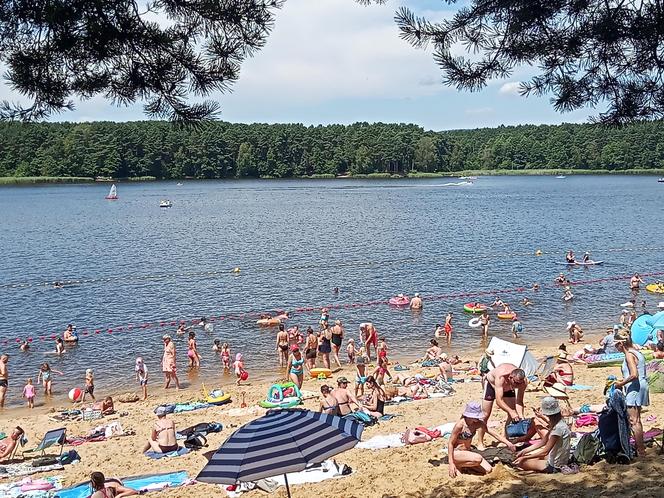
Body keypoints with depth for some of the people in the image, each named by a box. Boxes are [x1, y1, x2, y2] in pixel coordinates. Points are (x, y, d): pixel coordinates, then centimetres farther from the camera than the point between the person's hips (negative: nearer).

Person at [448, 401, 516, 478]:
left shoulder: (478, 423, -5)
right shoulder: (460, 425, -24)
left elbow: (494, 434, -4)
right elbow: (450, 443, -18)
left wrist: (508, 443, -17)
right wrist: (451, 463, -22)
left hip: (468, 452, 7)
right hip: (456, 452, -7)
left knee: (488, 470, -7)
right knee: (478, 459, -33)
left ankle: (465, 464, 12)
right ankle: (456, 465, -9)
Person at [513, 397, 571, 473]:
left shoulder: (558, 428, -27)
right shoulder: (556, 424, 4)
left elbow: (545, 451, -27)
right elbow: (543, 442, 12)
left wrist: (524, 458, -23)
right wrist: (525, 451, 7)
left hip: (554, 466, -10)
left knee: (521, 462, -10)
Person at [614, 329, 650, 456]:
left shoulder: (629, 355, -16)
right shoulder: (637, 352, 13)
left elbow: (634, 375, -26)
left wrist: (621, 383, -15)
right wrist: (623, 380, 17)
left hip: (634, 389, -10)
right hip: (641, 386, 11)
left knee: (634, 421, -6)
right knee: (636, 420, 19)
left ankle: (641, 451, -4)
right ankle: (640, 446, 27)